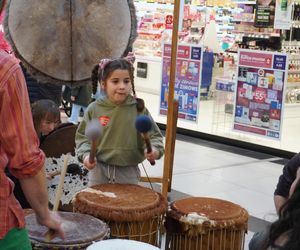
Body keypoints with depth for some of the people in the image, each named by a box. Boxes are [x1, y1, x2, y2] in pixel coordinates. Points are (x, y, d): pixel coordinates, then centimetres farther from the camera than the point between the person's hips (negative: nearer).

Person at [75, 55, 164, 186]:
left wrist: (154, 150, -22)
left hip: (128, 171, -1)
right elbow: (82, 136, 3)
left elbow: (153, 135, -3)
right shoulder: (94, 109, -4)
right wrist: (86, 154, -13)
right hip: (99, 168, 1)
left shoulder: (139, 109, -7)